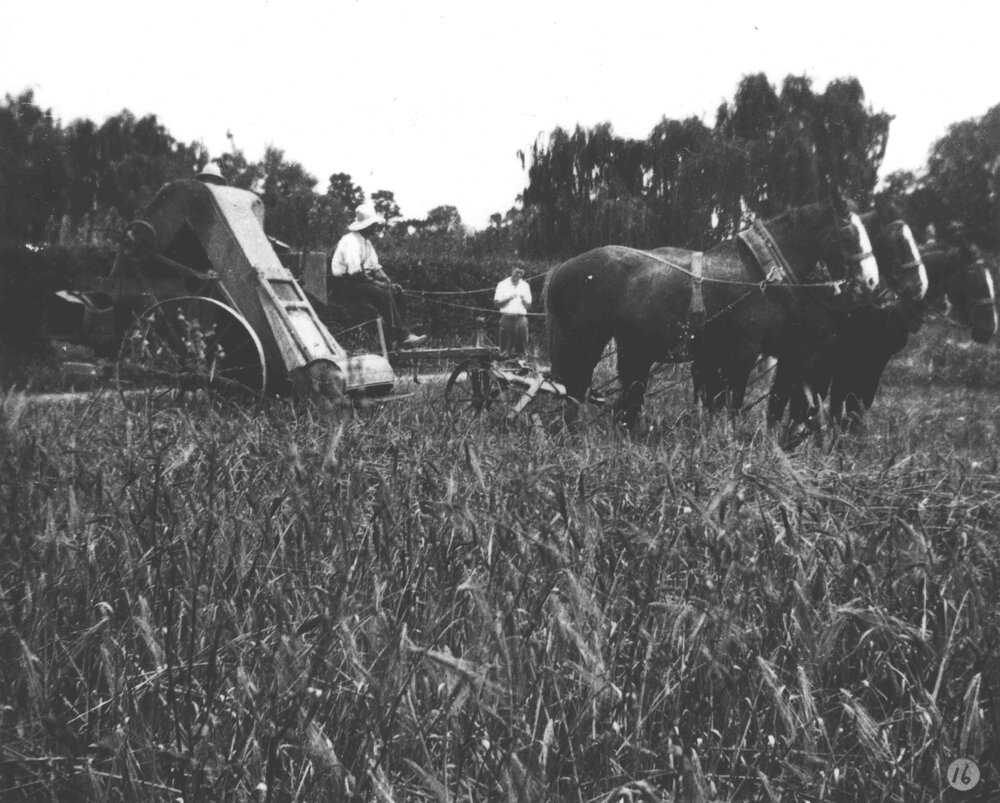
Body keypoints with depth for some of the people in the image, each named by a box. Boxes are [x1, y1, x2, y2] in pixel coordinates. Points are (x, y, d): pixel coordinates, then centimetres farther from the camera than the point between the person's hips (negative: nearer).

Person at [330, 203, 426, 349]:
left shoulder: (366, 241, 15)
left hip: (360, 280, 10)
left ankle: (397, 338, -7)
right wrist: (374, 282, -17)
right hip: (346, 283, -10)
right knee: (383, 293, -27)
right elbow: (354, 272, -26)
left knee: (396, 291, -2)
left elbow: (375, 266, 18)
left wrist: (389, 282, 3)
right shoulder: (351, 240, -18)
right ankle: (402, 336, -25)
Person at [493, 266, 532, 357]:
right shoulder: (502, 284, 7)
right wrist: (508, 298, -12)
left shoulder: (525, 285, 14)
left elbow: (528, 306, 14)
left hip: (521, 318, 2)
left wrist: (523, 299, -7)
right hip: (507, 317, -1)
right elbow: (497, 303, 2)